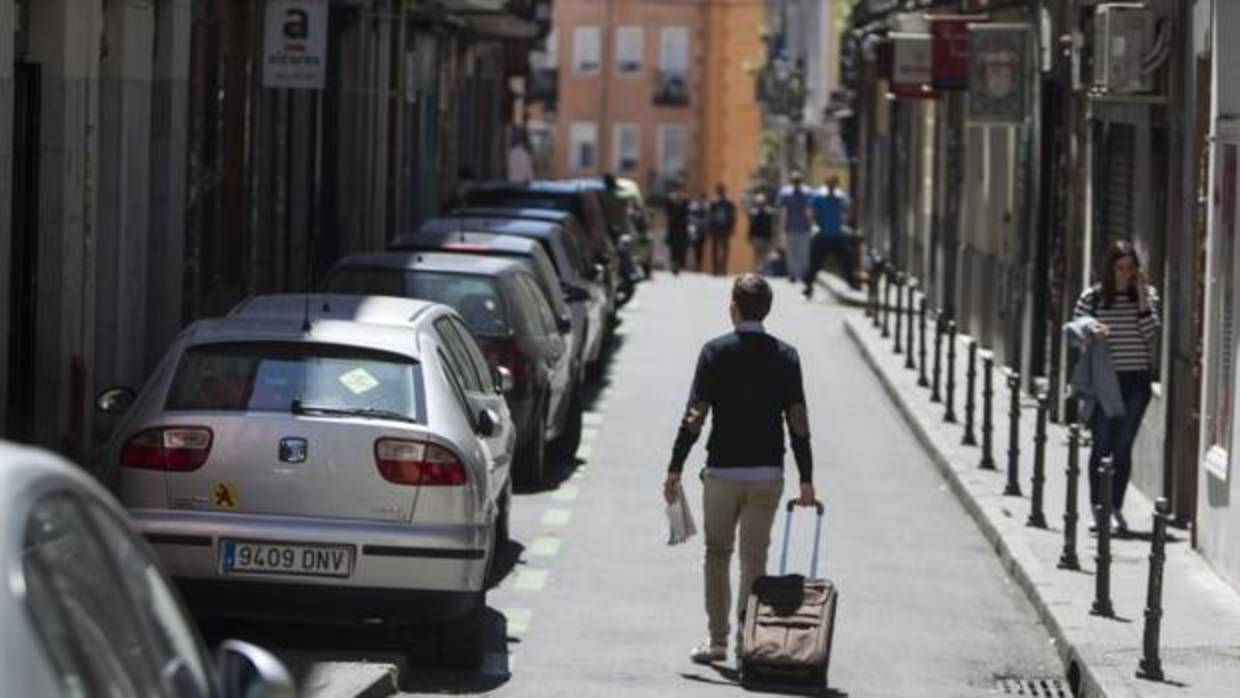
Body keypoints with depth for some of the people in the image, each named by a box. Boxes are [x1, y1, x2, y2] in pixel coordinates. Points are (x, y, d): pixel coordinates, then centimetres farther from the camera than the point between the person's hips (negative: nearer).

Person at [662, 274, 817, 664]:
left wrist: (675, 469, -4)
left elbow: (695, 415, -8)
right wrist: (806, 480, 5)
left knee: (717, 554, 11)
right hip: (768, 473, 2)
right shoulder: (785, 357, 2)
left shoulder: (716, 352, -5)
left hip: (722, 471, -2)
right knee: (755, 558, 7)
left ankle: (718, 640, 8)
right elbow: (798, 423, 0)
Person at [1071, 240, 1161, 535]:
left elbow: (1153, 334, -6)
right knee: (1102, 445, 0)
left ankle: (1116, 508, 11)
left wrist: (1142, 298, -12)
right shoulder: (1092, 297, 1)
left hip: (1136, 380, 1)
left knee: (1123, 447, 2)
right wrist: (1090, 330, -17)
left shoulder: (1147, 295, 4)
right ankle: (1097, 508, 9)